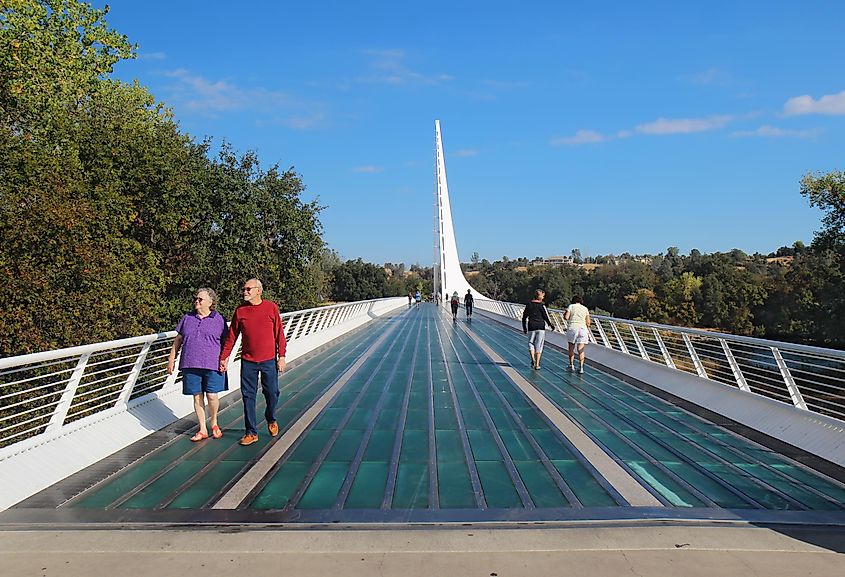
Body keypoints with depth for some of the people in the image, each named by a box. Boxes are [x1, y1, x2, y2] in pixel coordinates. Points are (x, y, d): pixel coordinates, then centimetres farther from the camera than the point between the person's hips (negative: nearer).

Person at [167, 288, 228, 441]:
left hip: (212, 365, -3)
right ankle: (202, 430, 17)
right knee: (197, 396, 6)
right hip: (190, 365, 3)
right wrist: (171, 359, 12)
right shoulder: (187, 318, 12)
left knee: (212, 395, -4)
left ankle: (214, 423, 23)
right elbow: (178, 340, 16)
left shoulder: (219, 319, 3)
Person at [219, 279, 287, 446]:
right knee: (248, 396, 4)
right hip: (248, 361, 2)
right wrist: (224, 357, 7)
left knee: (272, 393, 6)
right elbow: (231, 336, 8)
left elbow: (279, 333, -1)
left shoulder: (271, 308, -3)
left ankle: (271, 420, 35)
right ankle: (251, 432, 14)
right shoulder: (240, 310, 2)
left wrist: (281, 356, -3)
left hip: (269, 360, -1)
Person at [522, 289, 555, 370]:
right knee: (539, 346, 4)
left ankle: (533, 359, -7)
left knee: (531, 343, 14)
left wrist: (524, 328, 20)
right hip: (541, 328, -2)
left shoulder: (529, 305, 5)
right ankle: (537, 364, 2)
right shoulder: (542, 306, -6)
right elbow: (546, 317, -5)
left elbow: (524, 317, 10)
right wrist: (551, 325, 10)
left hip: (531, 327, 2)